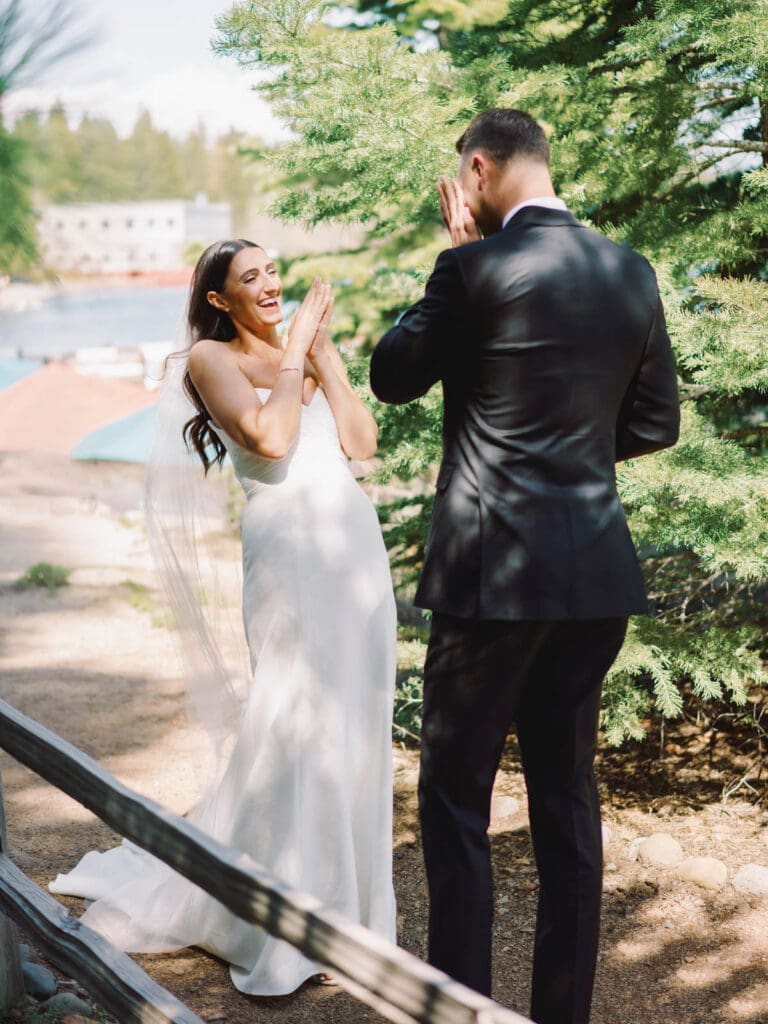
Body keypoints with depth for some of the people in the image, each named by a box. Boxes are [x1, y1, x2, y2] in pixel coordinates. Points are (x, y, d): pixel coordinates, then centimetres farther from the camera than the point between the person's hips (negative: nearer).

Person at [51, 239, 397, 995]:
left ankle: (340, 895, 23)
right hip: (289, 544, -6)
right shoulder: (213, 358, 1)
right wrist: (295, 350, -7)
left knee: (351, 720, 9)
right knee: (299, 720, -5)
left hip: (356, 543, 6)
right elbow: (269, 438, -15)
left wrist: (324, 356, 2)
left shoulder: (311, 349, 17)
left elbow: (362, 441, 7)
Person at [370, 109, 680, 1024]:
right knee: (568, 796, 15)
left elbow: (392, 376, 2)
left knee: (454, 800, 4)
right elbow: (657, 422, 13)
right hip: (596, 574, 6)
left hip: (494, 572, -6)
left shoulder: (477, 268, -12)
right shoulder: (631, 272, 6)